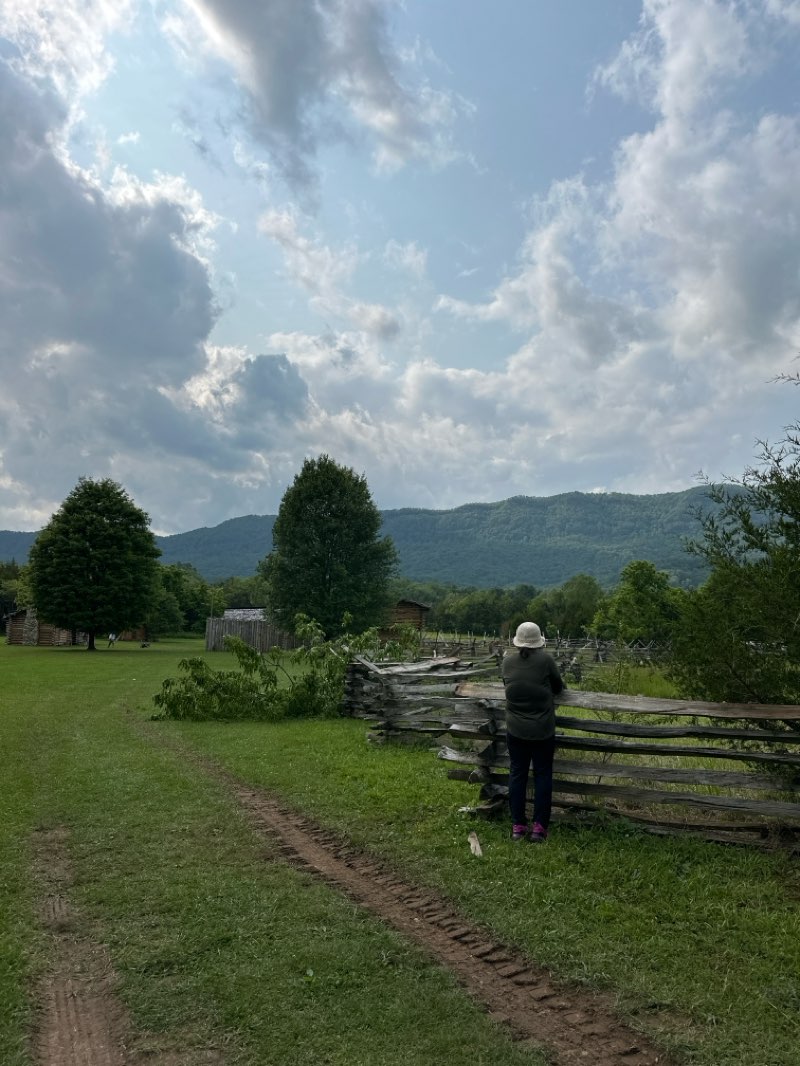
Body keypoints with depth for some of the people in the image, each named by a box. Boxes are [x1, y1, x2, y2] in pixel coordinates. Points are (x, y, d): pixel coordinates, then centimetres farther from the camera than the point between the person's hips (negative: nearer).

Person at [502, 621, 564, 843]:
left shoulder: (507, 661, -3)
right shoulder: (545, 659, -12)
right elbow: (558, 687, 2)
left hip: (516, 730, 2)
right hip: (543, 731, -2)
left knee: (517, 774, 10)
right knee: (542, 776, 9)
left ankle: (517, 826, 15)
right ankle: (539, 827, 10)